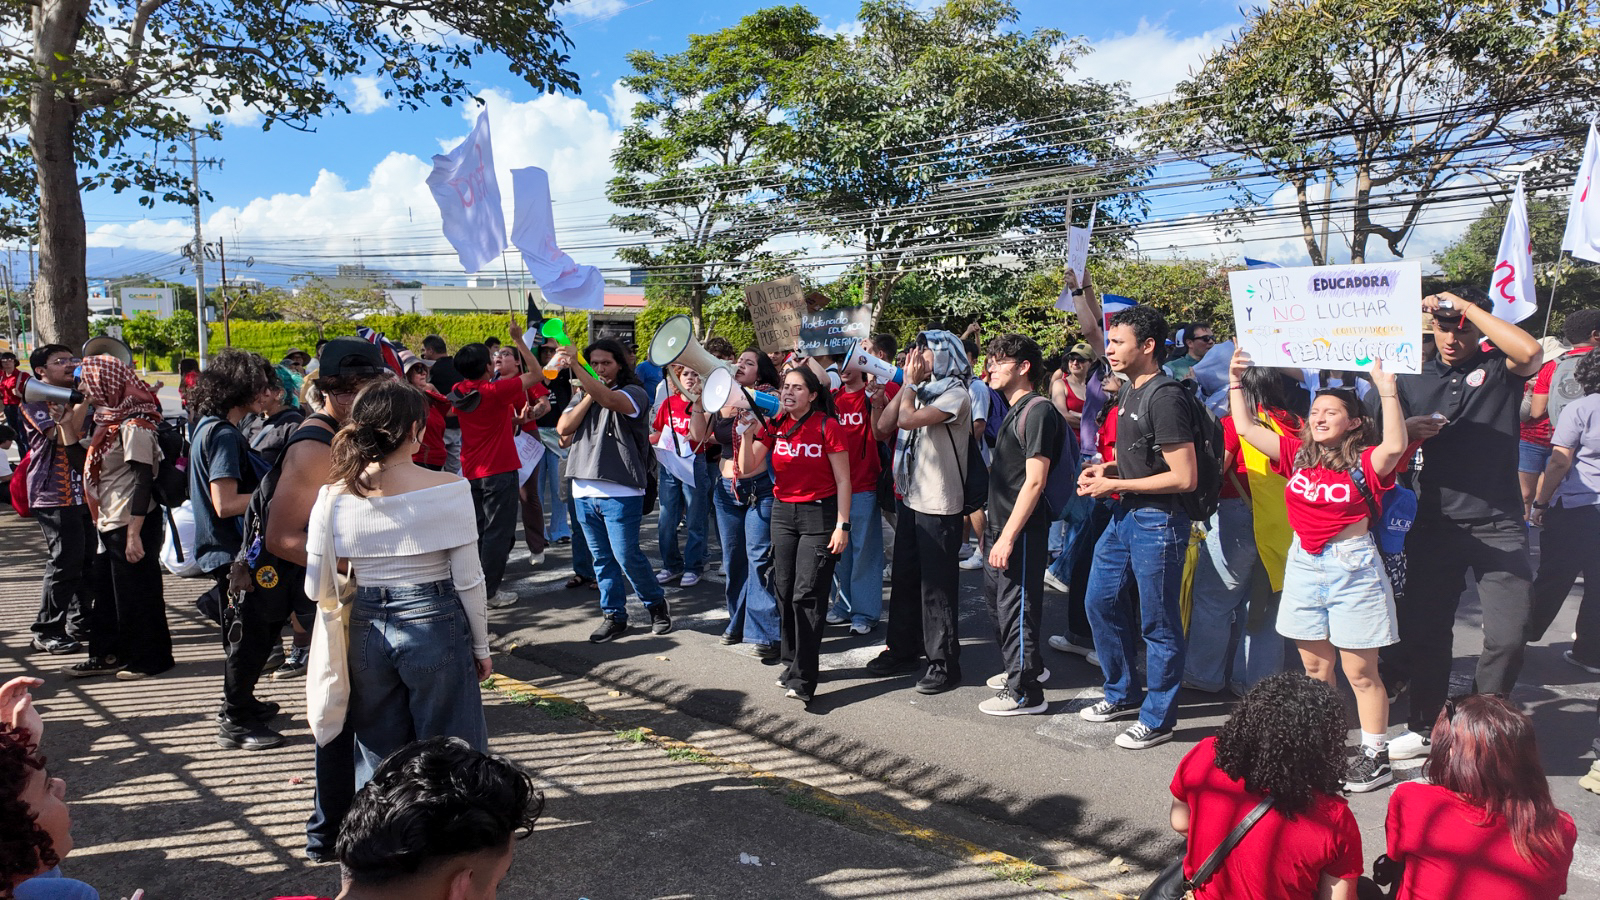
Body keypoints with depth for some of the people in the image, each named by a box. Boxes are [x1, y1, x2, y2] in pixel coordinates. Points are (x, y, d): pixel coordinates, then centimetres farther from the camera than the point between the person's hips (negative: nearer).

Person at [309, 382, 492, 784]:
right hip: (435, 626, -3)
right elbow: (468, 580, -11)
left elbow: (316, 584, 1)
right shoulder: (448, 488, -14)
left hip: (365, 629, 4)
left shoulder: (335, 494, -4)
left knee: (376, 755, 19)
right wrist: (482, 647, 2)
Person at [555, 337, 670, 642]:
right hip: (584, 490, 6)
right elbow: (564, 428, 4)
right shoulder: (584, 396, 18)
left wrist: (575, 367, -33)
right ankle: (613, 616, 20)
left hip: (620, 491, -6)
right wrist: (588, 396, -3)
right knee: (602, 559, 10)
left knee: (626, 555, -5)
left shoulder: (634, 393, -3)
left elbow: (611, 400, -26)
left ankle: (657, 604, 16)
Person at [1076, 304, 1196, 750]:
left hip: (1158, 521, -10)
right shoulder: (1131, 390, 9)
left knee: (1158, 623, 3)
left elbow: (1185, 477, -23)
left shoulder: (1165, 398, -21)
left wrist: (1115, 485, -18)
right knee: (1100, 600, 17)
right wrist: (1108, 468, 5)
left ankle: (1157, 719, 19)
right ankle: (1122, 693, 35)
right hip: (1125, 515, 10)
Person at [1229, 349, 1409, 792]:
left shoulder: (1366, 463, -9)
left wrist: (1387, 390, -34)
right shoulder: (1298, 455, 5)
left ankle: (1375, 756, 14)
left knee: (1360, 672, 2)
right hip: (1304, 564, 5)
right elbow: (1247, 427, 5)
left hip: (1352, 567, -5)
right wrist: (1236, 383, 3)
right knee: (1315, 668, 14)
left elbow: (1395, 445, -31)